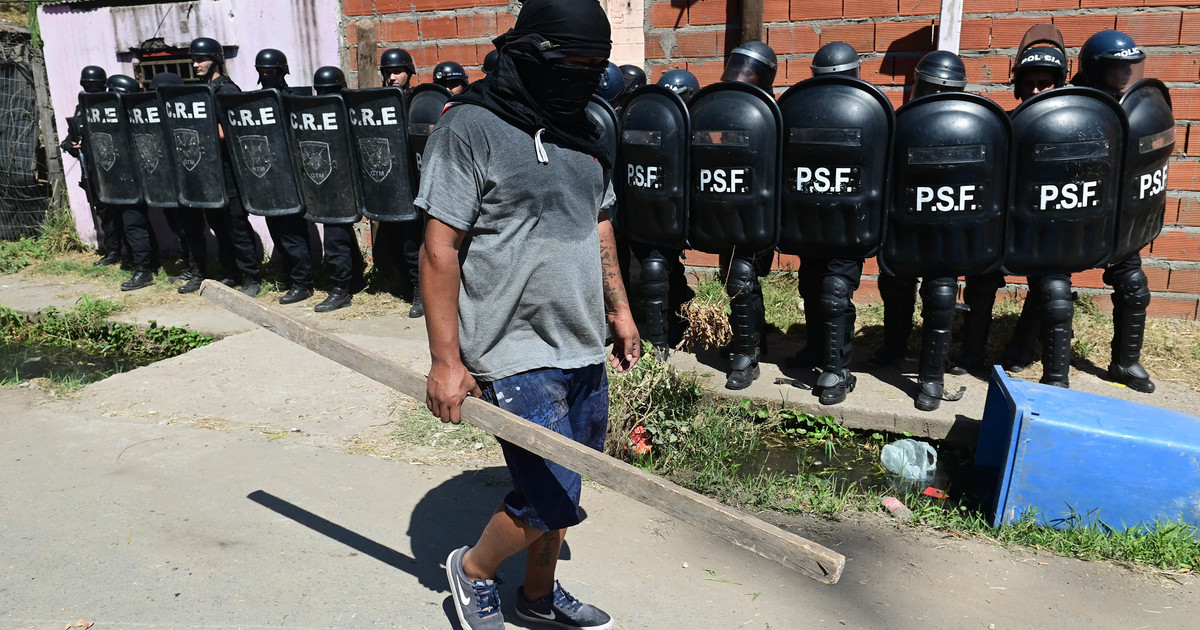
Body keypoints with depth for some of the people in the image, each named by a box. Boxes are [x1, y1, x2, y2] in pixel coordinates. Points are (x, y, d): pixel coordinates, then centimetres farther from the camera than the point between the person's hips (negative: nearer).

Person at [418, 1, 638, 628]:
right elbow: (439, 250, -14)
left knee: (559, 487, 15)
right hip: (515, 356, -7)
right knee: (551, 499, -6)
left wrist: (618, 309, 20)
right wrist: (446, 361, -16)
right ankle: (473, 569, 23)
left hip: (584, 350, 7)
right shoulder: (469, 128, -11)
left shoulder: (580, 130, 12)